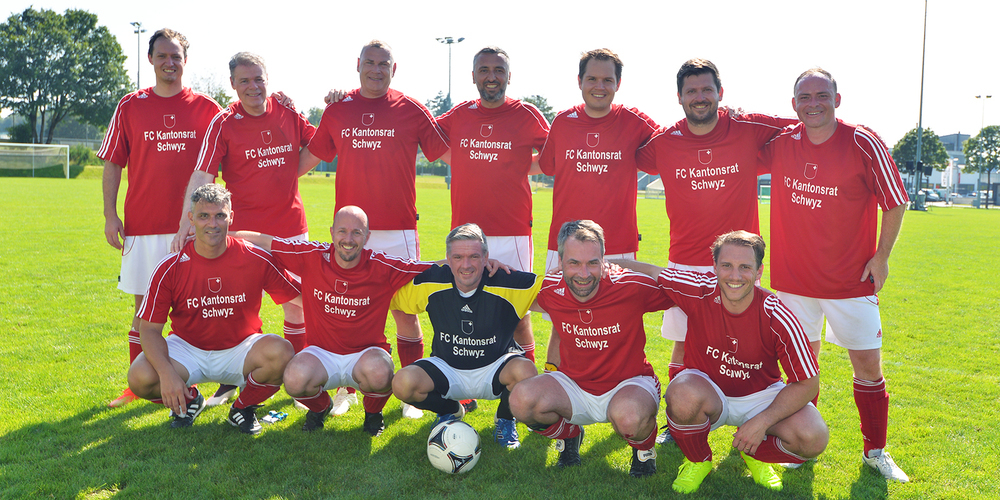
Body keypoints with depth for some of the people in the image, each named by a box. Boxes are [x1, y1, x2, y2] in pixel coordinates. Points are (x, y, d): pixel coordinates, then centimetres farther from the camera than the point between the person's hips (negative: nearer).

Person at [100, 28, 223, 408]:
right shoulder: (130, 106, 6)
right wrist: (110, 216, 0)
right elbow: (112, 164, 7)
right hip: (142, 224, 1)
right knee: (144, 304, 7)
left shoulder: (207, 108, 4)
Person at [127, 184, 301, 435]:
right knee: (140, 378, -26)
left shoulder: (256, 259, -13)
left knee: (281, 353, -31)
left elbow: (301, 297, -4)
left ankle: (244, 407, 2)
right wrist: (167, 373, -26)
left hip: (240, 349, 0)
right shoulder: (170, 268, -13)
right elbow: (149, 328, -11)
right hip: (187, 348, 1)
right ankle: (188, 400, 11)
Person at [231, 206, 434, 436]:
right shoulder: (312, 257, -9)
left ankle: (373, 412, 5)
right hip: (322, 353, 2)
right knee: (295, 380, -29)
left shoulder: (382, 267, -12)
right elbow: (262, 241, 1)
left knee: (379, 374, -35)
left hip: (366, 353, -1)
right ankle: (320, 406, 11)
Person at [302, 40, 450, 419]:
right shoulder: (337, 110, 9)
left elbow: (450, 156, 6)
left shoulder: (412, 111, 2)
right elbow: (309, 156, 19)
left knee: (405, 312, 1)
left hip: (398, 230, -2)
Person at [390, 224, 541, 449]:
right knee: (403, 383, -25)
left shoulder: (507, 284, -20)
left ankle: (505, 420, 3)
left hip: (494, 369, -2)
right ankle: (450, 411, 11)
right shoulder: (432, 282, -13)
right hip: (447, 369, 2)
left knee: (525, 371, -34)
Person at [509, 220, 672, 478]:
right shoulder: (550, 290, -13)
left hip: (628, 384, -3)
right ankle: (569, 435, 10)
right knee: (522, 400, -23)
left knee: (629, 415, -38)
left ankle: (644, 448, 1)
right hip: (573, 386, 3)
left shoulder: (631, 287, -22)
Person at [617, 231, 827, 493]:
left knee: (814, 439, -25)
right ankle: (698, 461, -3)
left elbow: (808, 383, -15)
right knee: (684, 395, -38)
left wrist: (763, 421, -24)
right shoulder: (699, 290, -21)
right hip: (706, 391, -1)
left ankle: (754, 453, 11)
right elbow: (646, 271, -6)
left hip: (760, 396, 1)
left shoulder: (777, 317, -22)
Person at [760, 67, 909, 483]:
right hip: (793, 277, 2)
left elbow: (895, 202, -3)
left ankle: (875, 451, 21)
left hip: (851, 278, -2)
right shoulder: (781, 144, -3)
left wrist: (881, 255, -4)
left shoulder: (863, 144, -11)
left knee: (868, 365, 4)